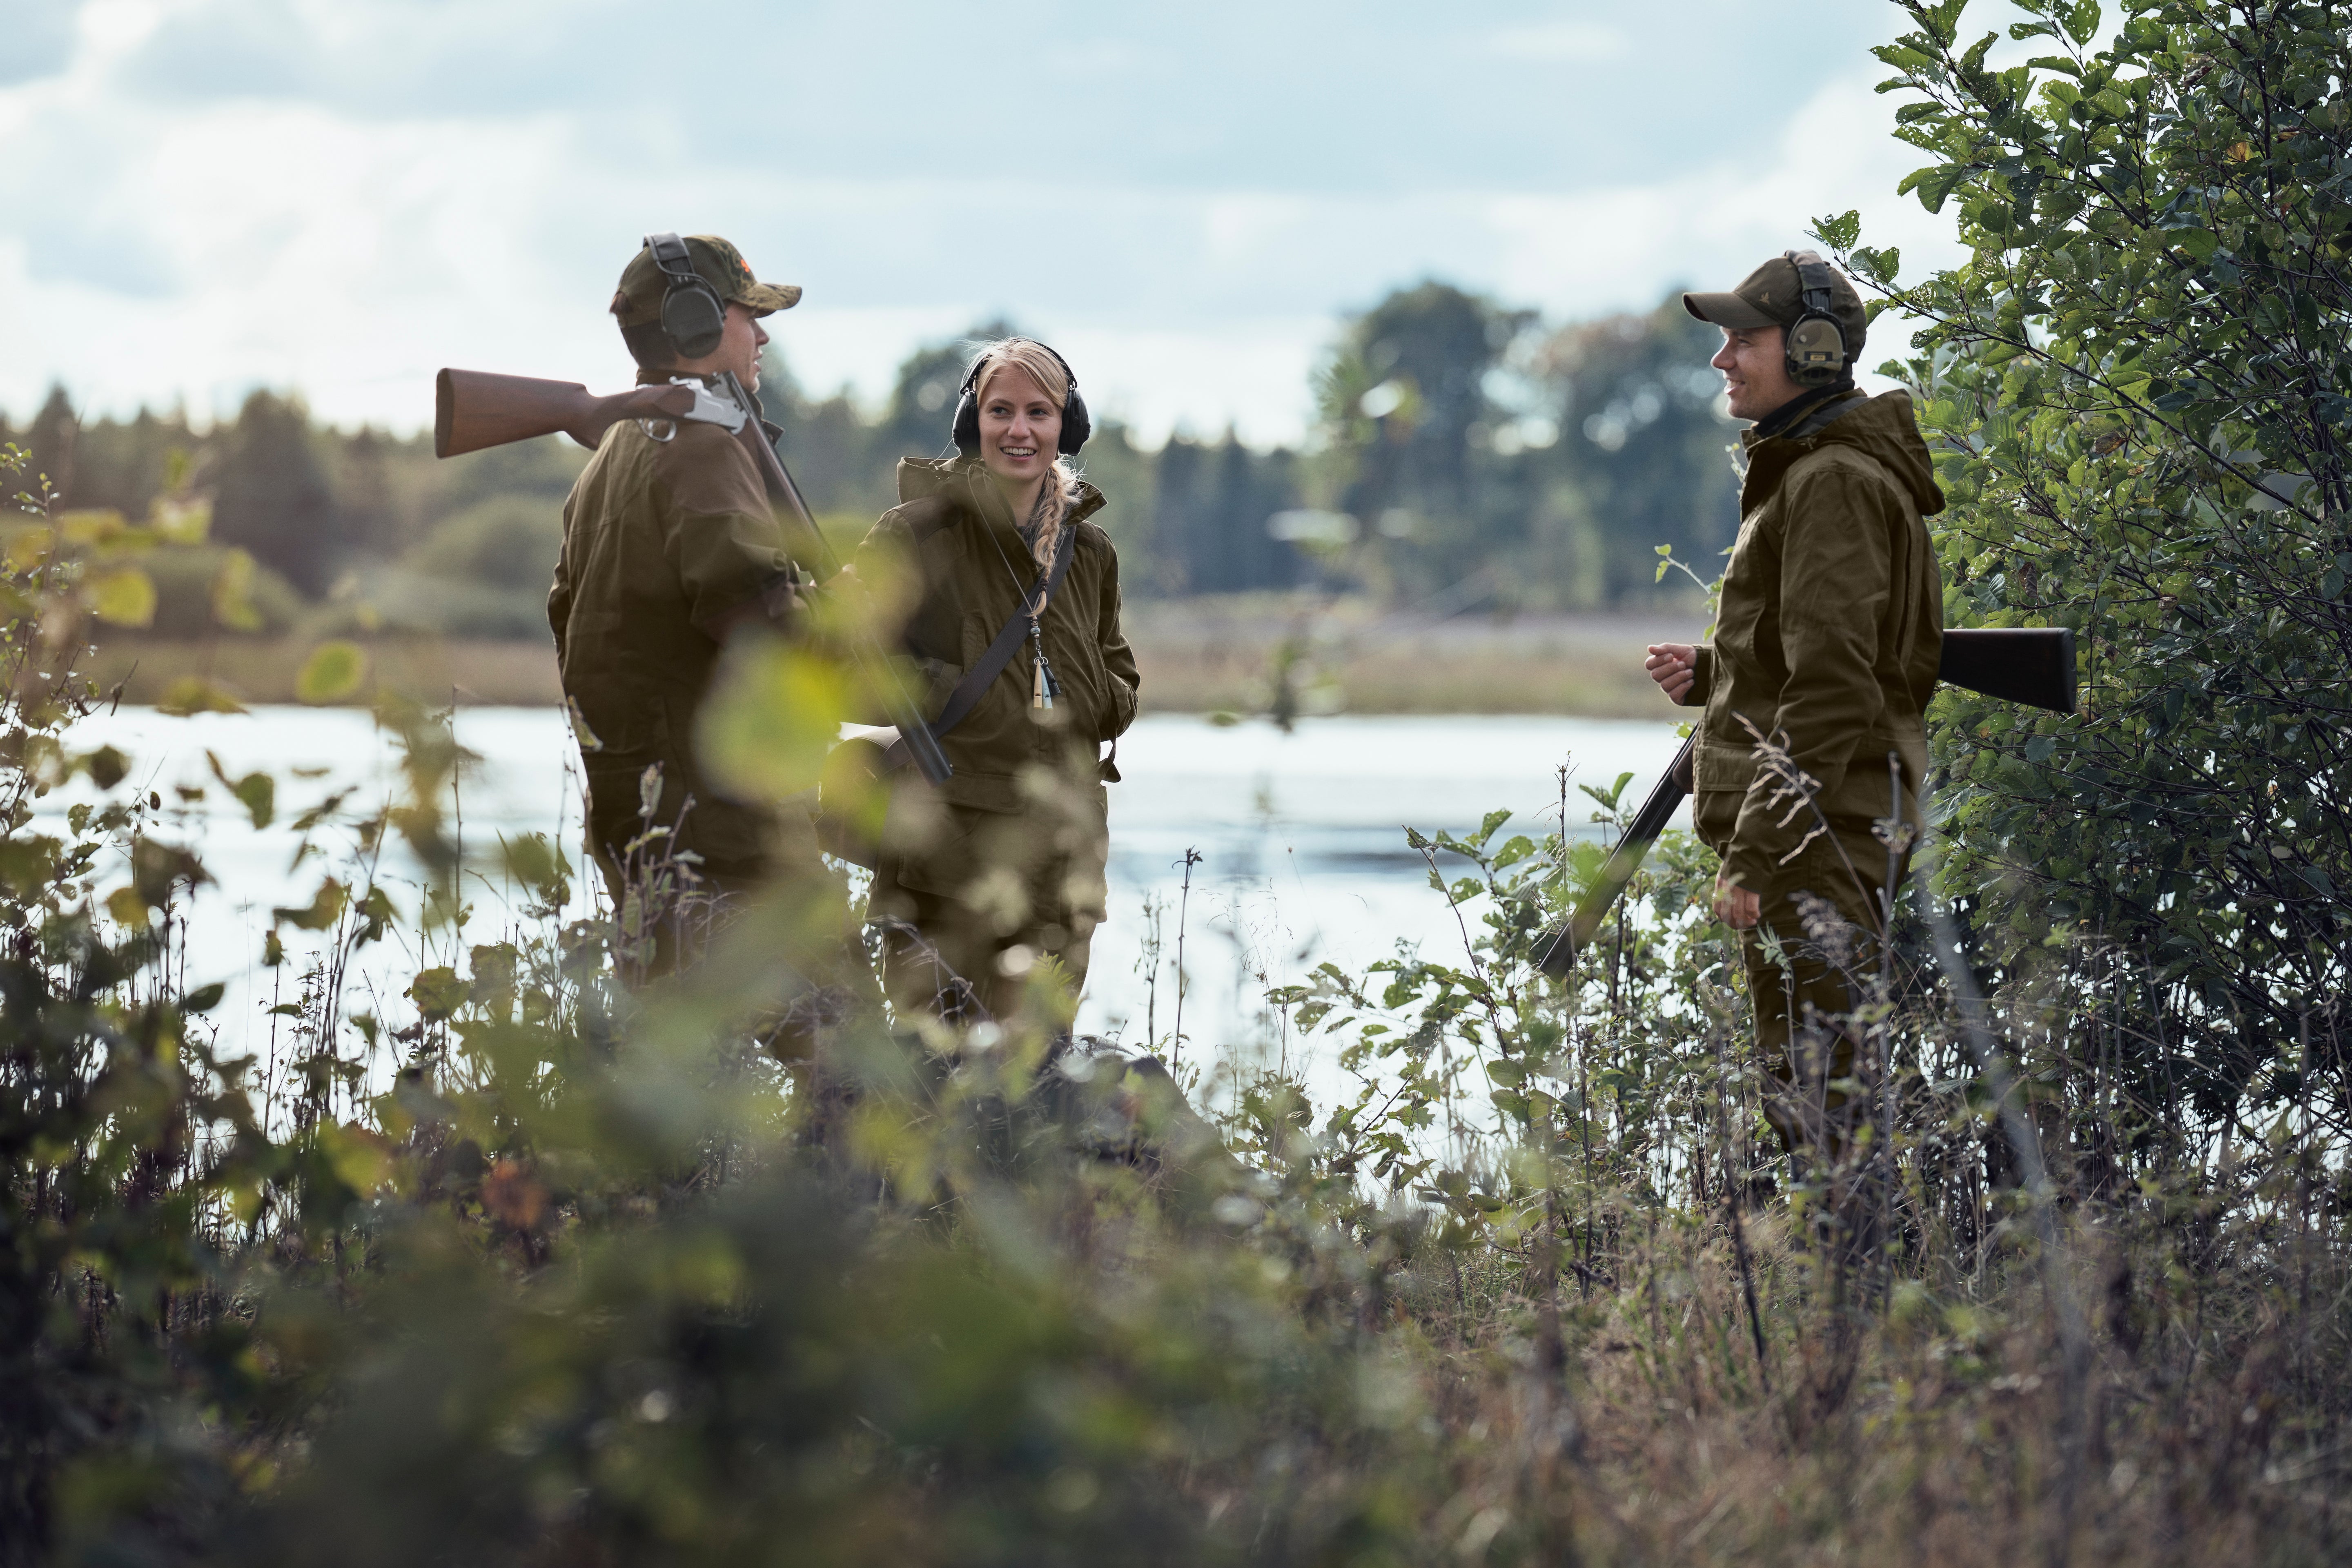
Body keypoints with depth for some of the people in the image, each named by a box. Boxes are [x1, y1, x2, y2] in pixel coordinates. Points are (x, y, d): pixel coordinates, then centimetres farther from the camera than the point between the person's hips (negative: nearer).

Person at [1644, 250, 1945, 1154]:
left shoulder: (1834, 484, -14)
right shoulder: (1799, 474, 19)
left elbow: (1832, 688, -20)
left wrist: (1755, 851, -22)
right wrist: (1708, 676, 13)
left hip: (1821, 839, -11)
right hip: (1815, 839, 11)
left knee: (1824, 1105, -11)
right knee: (1796, 1096, 13)